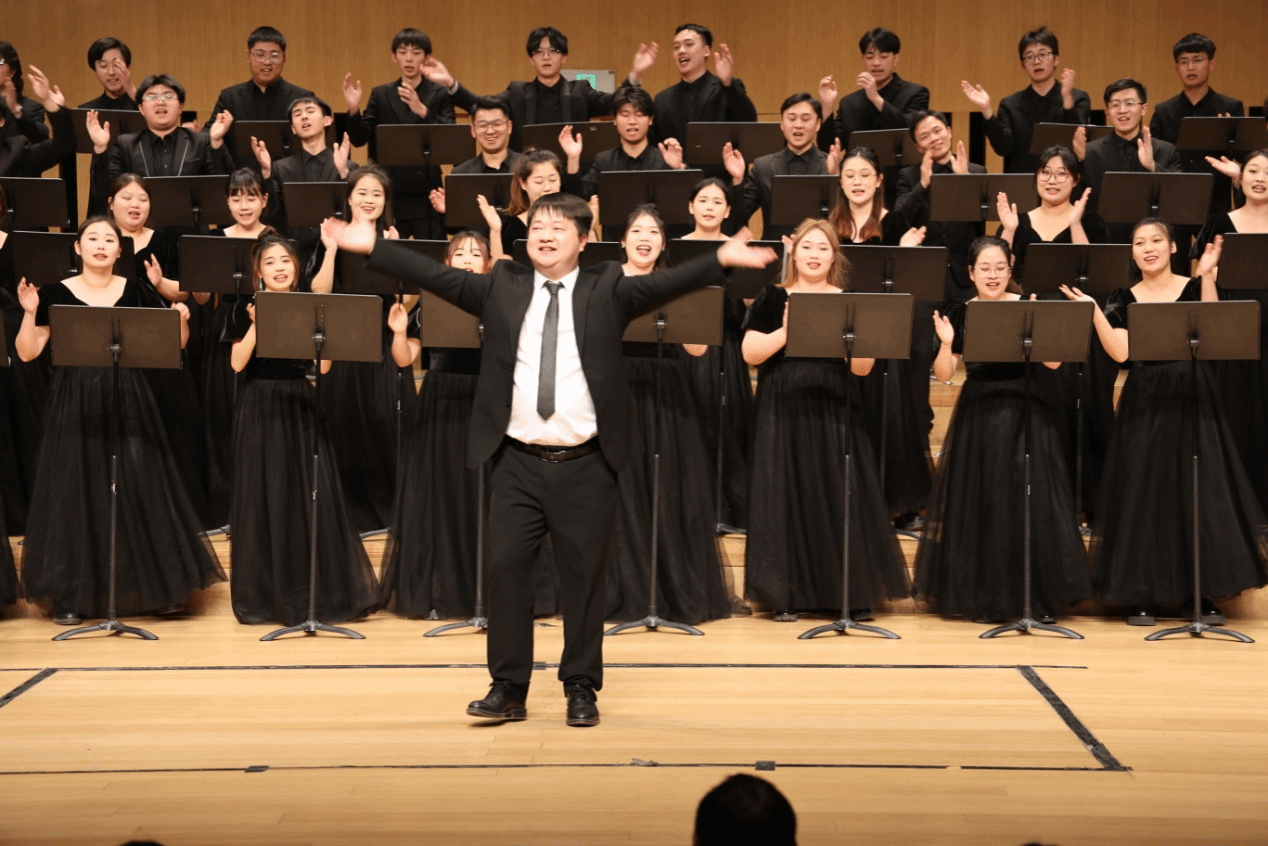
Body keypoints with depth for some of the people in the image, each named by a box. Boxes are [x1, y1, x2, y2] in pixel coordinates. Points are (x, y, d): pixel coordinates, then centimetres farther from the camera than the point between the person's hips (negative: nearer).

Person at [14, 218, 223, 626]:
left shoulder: (135, 292, 5)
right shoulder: (57, 294, 0)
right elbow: (27, 353, -1)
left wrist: (181, 321, -13)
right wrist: (30, 313, -16)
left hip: (129, 403, 1)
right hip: (75, 406, -1)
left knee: (141, 490, 2)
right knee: (75, 495, 1)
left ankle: (157, 588, 12)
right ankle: (70, 595, 8)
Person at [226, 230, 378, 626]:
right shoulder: (246, 309, 1)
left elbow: (323, 366, 0)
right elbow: (237, 363, -10)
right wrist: (256, 323, -19)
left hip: (300, 407, 2)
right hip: (260, 410, -2)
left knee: (312, 495, -2)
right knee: (263, 498, 0)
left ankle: (320, 591, 6)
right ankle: (265, 593, 9)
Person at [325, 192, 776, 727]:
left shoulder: (607, 291, 4)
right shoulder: (502, 288, 9)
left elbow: (664, 284, -9)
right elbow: (438, 277, 4)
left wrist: (723, 259, -24)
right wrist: (369, 246, -4)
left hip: (585, 465, -2)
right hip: (518, 462, 2)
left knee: (583, 576, 4)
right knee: (505, 567, 0)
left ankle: (581, 689, 15)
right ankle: (508, 688, 10)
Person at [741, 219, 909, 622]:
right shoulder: (773, 298, 4)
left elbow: (861, 368, 1)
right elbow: (750, 353, -5)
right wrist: (784, 332, -18)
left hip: (835, 411, 1)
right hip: (783, 412, -1)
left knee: (842, 497, -1)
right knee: (786, 496, -1)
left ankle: (853, 594, 7)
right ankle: (786, 593, 6)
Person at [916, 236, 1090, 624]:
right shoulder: (960, 314, 3)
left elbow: (1052, 362, -9)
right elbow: (944, 374, 0)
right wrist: (946, 343, -18)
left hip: (1026, 415, -2)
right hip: (977, 417, 2)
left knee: (1030, 503, -4)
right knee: (979, 505, 2)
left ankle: (1040, 596, 5)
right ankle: (984, 596, 12)